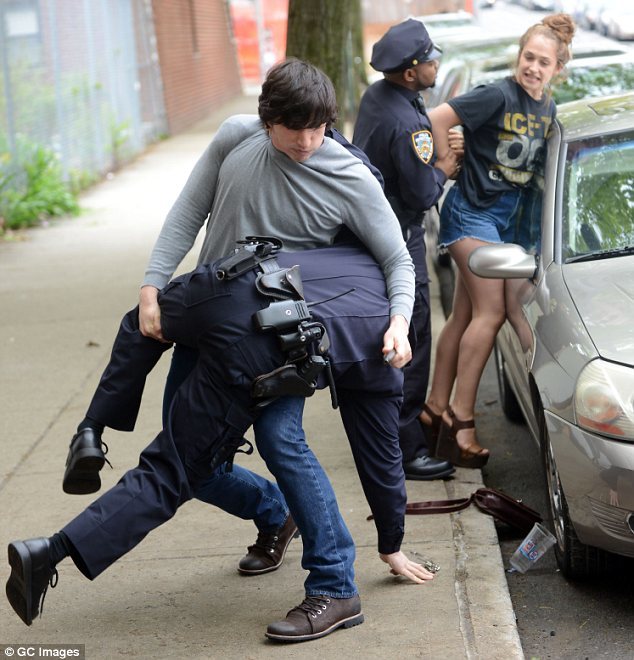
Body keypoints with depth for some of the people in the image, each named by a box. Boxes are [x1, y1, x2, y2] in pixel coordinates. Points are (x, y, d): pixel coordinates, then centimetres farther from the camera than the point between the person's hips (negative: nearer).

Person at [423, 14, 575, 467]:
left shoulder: (548, 108, 7)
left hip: (509, 216, 7)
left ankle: (437, 409, 14)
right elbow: (437, 119, -17)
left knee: (465, 315, 9)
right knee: (491, 311, -15)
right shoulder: (498, 96, -16)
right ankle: (461, 419, -13)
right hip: (473, 210, -7)